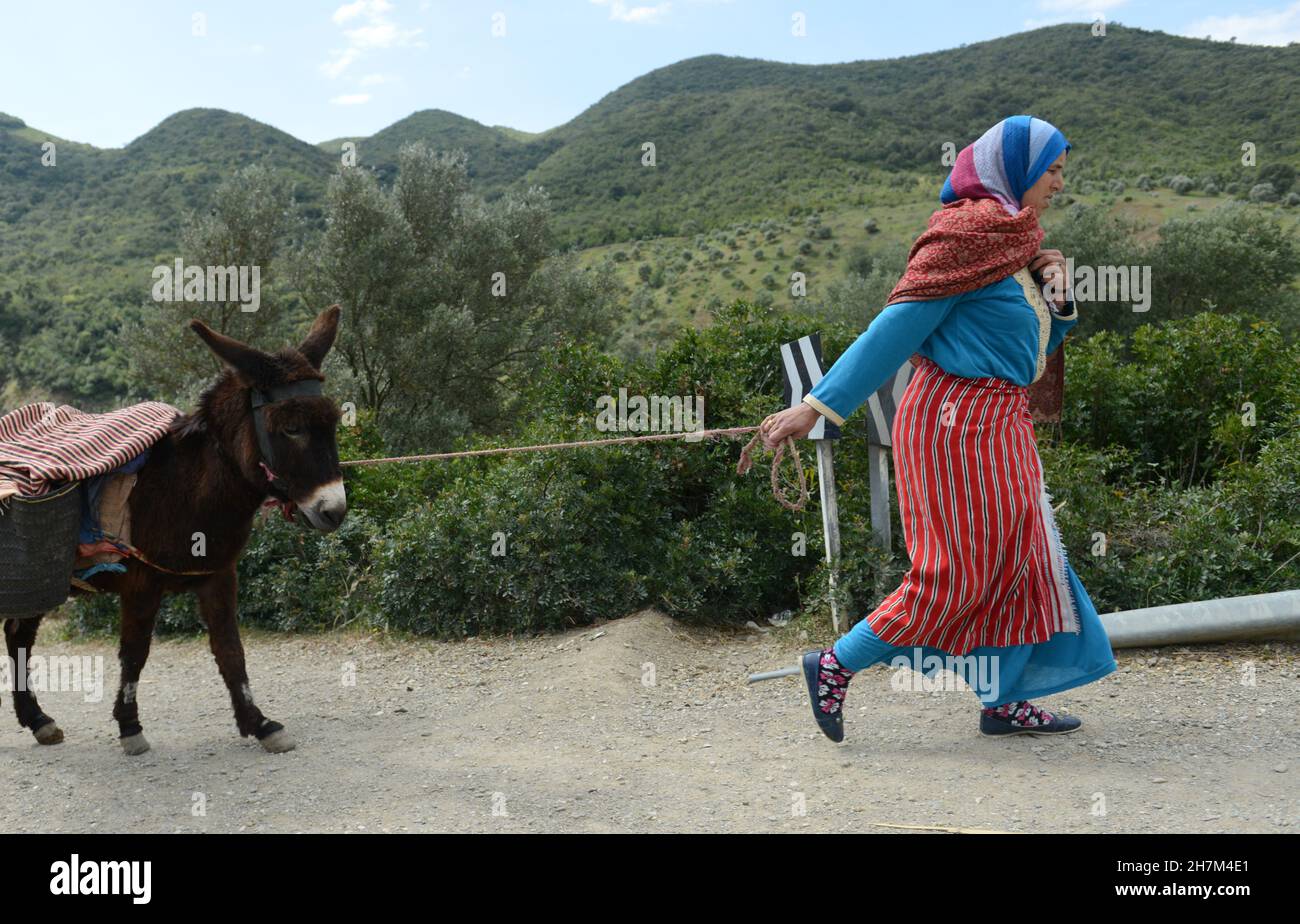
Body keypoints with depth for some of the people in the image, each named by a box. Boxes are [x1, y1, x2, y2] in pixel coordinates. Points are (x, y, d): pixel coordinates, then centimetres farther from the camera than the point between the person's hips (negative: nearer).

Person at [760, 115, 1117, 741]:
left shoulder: (1012, 240, 17)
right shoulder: (968, 232, -13)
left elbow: (1030, 347, 21)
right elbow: (897, 327, -18)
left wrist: (1057, 301, 1)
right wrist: (818, 406, -21)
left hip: (997, 425, 10)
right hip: (958, 420, -10)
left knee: (1014, 561, 10)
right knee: (960, 571, -6)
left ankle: (1005, 701, 19)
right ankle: (835, 666, 5)